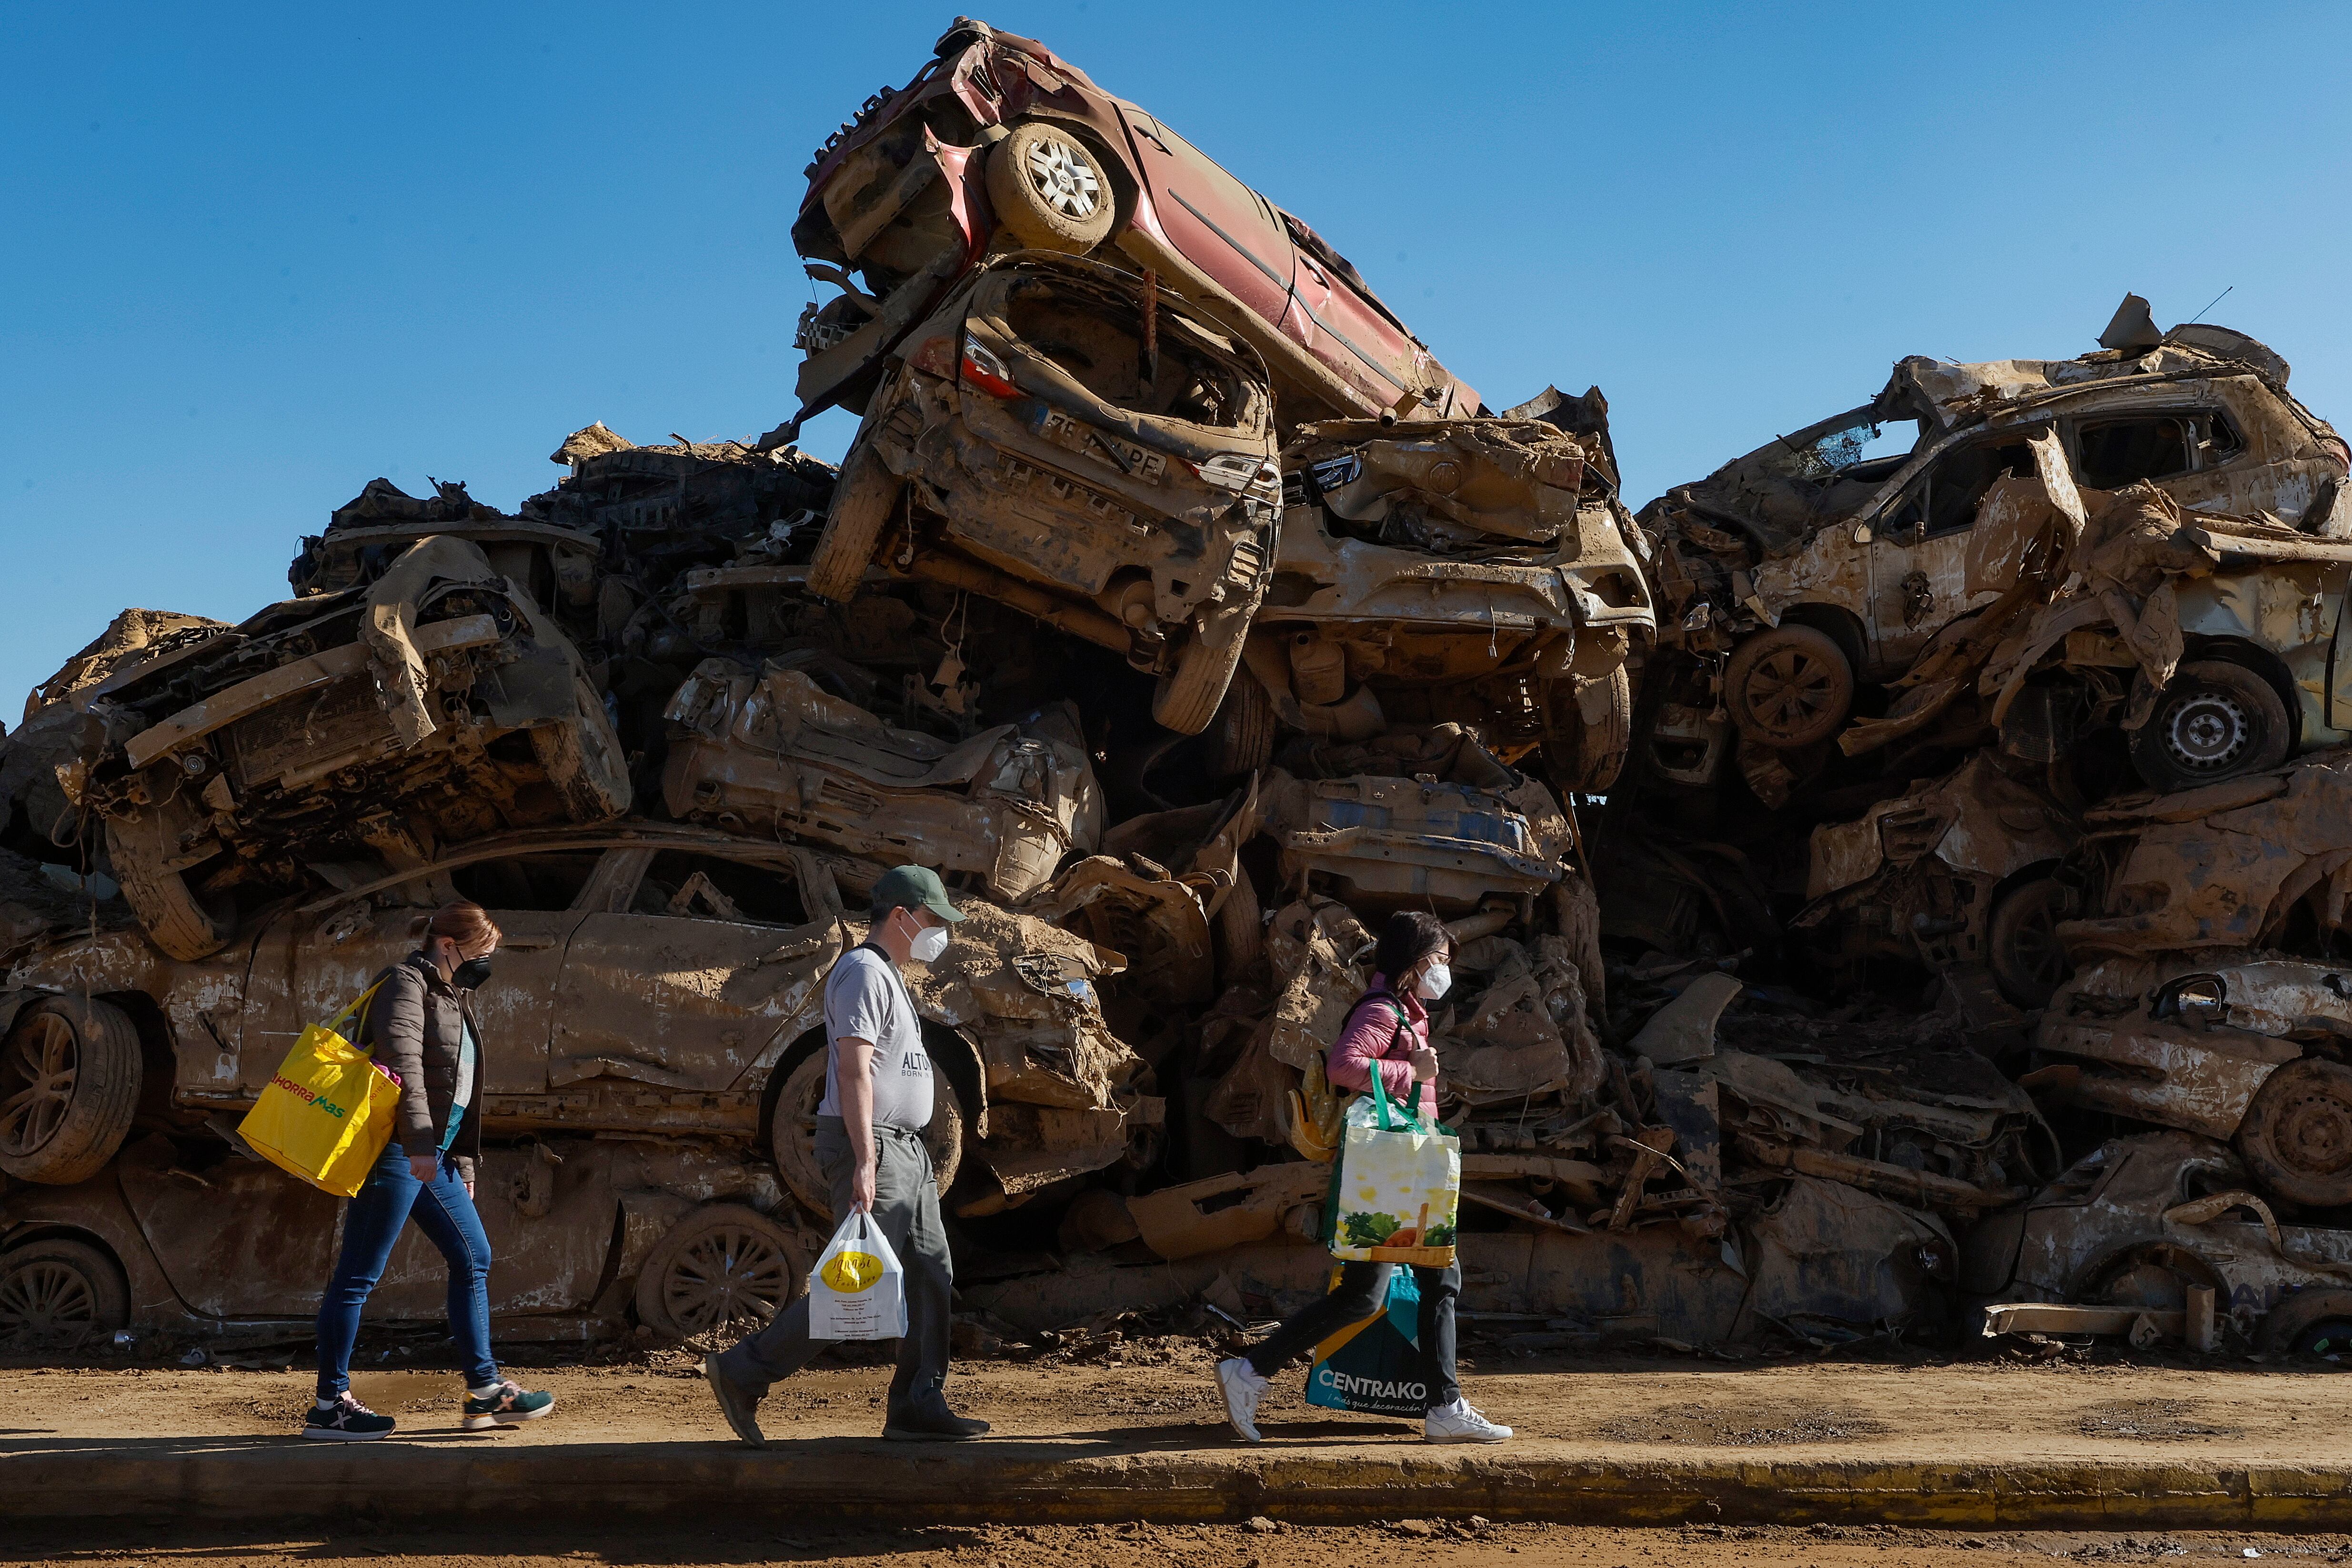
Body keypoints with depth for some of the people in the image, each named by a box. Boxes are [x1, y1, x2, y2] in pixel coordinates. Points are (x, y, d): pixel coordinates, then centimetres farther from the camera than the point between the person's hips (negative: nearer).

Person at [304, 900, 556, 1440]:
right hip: (395, 1151, -10)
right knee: (359, 1274, -4)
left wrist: (462, 1162, 24)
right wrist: (420, 1142, -31)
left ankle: (485, 1391, 17)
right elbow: (403, 1062, -22)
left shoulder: (454, 999, 21)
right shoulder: (406, 982, -8)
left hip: (432, 1157, 10)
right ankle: (329, 1406, 2)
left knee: (473, 1259, 11)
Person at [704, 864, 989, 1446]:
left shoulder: (887, 977, 21)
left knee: (933, 1276, 6)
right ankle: (742, 1373, -2)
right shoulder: (863, 972, -12)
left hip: (906, 1148, 10)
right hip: (872, 1146, -10)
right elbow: (854, 1072, -21)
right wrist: (865, 1161, -27)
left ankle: (918, 1408, 9)